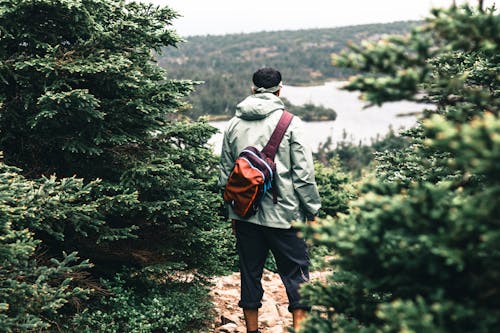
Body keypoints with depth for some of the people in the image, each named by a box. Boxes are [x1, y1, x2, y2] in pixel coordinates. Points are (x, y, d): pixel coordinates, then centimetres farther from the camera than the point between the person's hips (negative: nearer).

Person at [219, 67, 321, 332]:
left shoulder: (234, 124, 7)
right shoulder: (290, 122, -6)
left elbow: (225, 174, 12)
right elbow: (303, 174, -9)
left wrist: (232, 212, 21)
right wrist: (312, 212, 0)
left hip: (244, 215, 4)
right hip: (283, 215, -4)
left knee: (250, 273, 13)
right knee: (296, 272, 4)